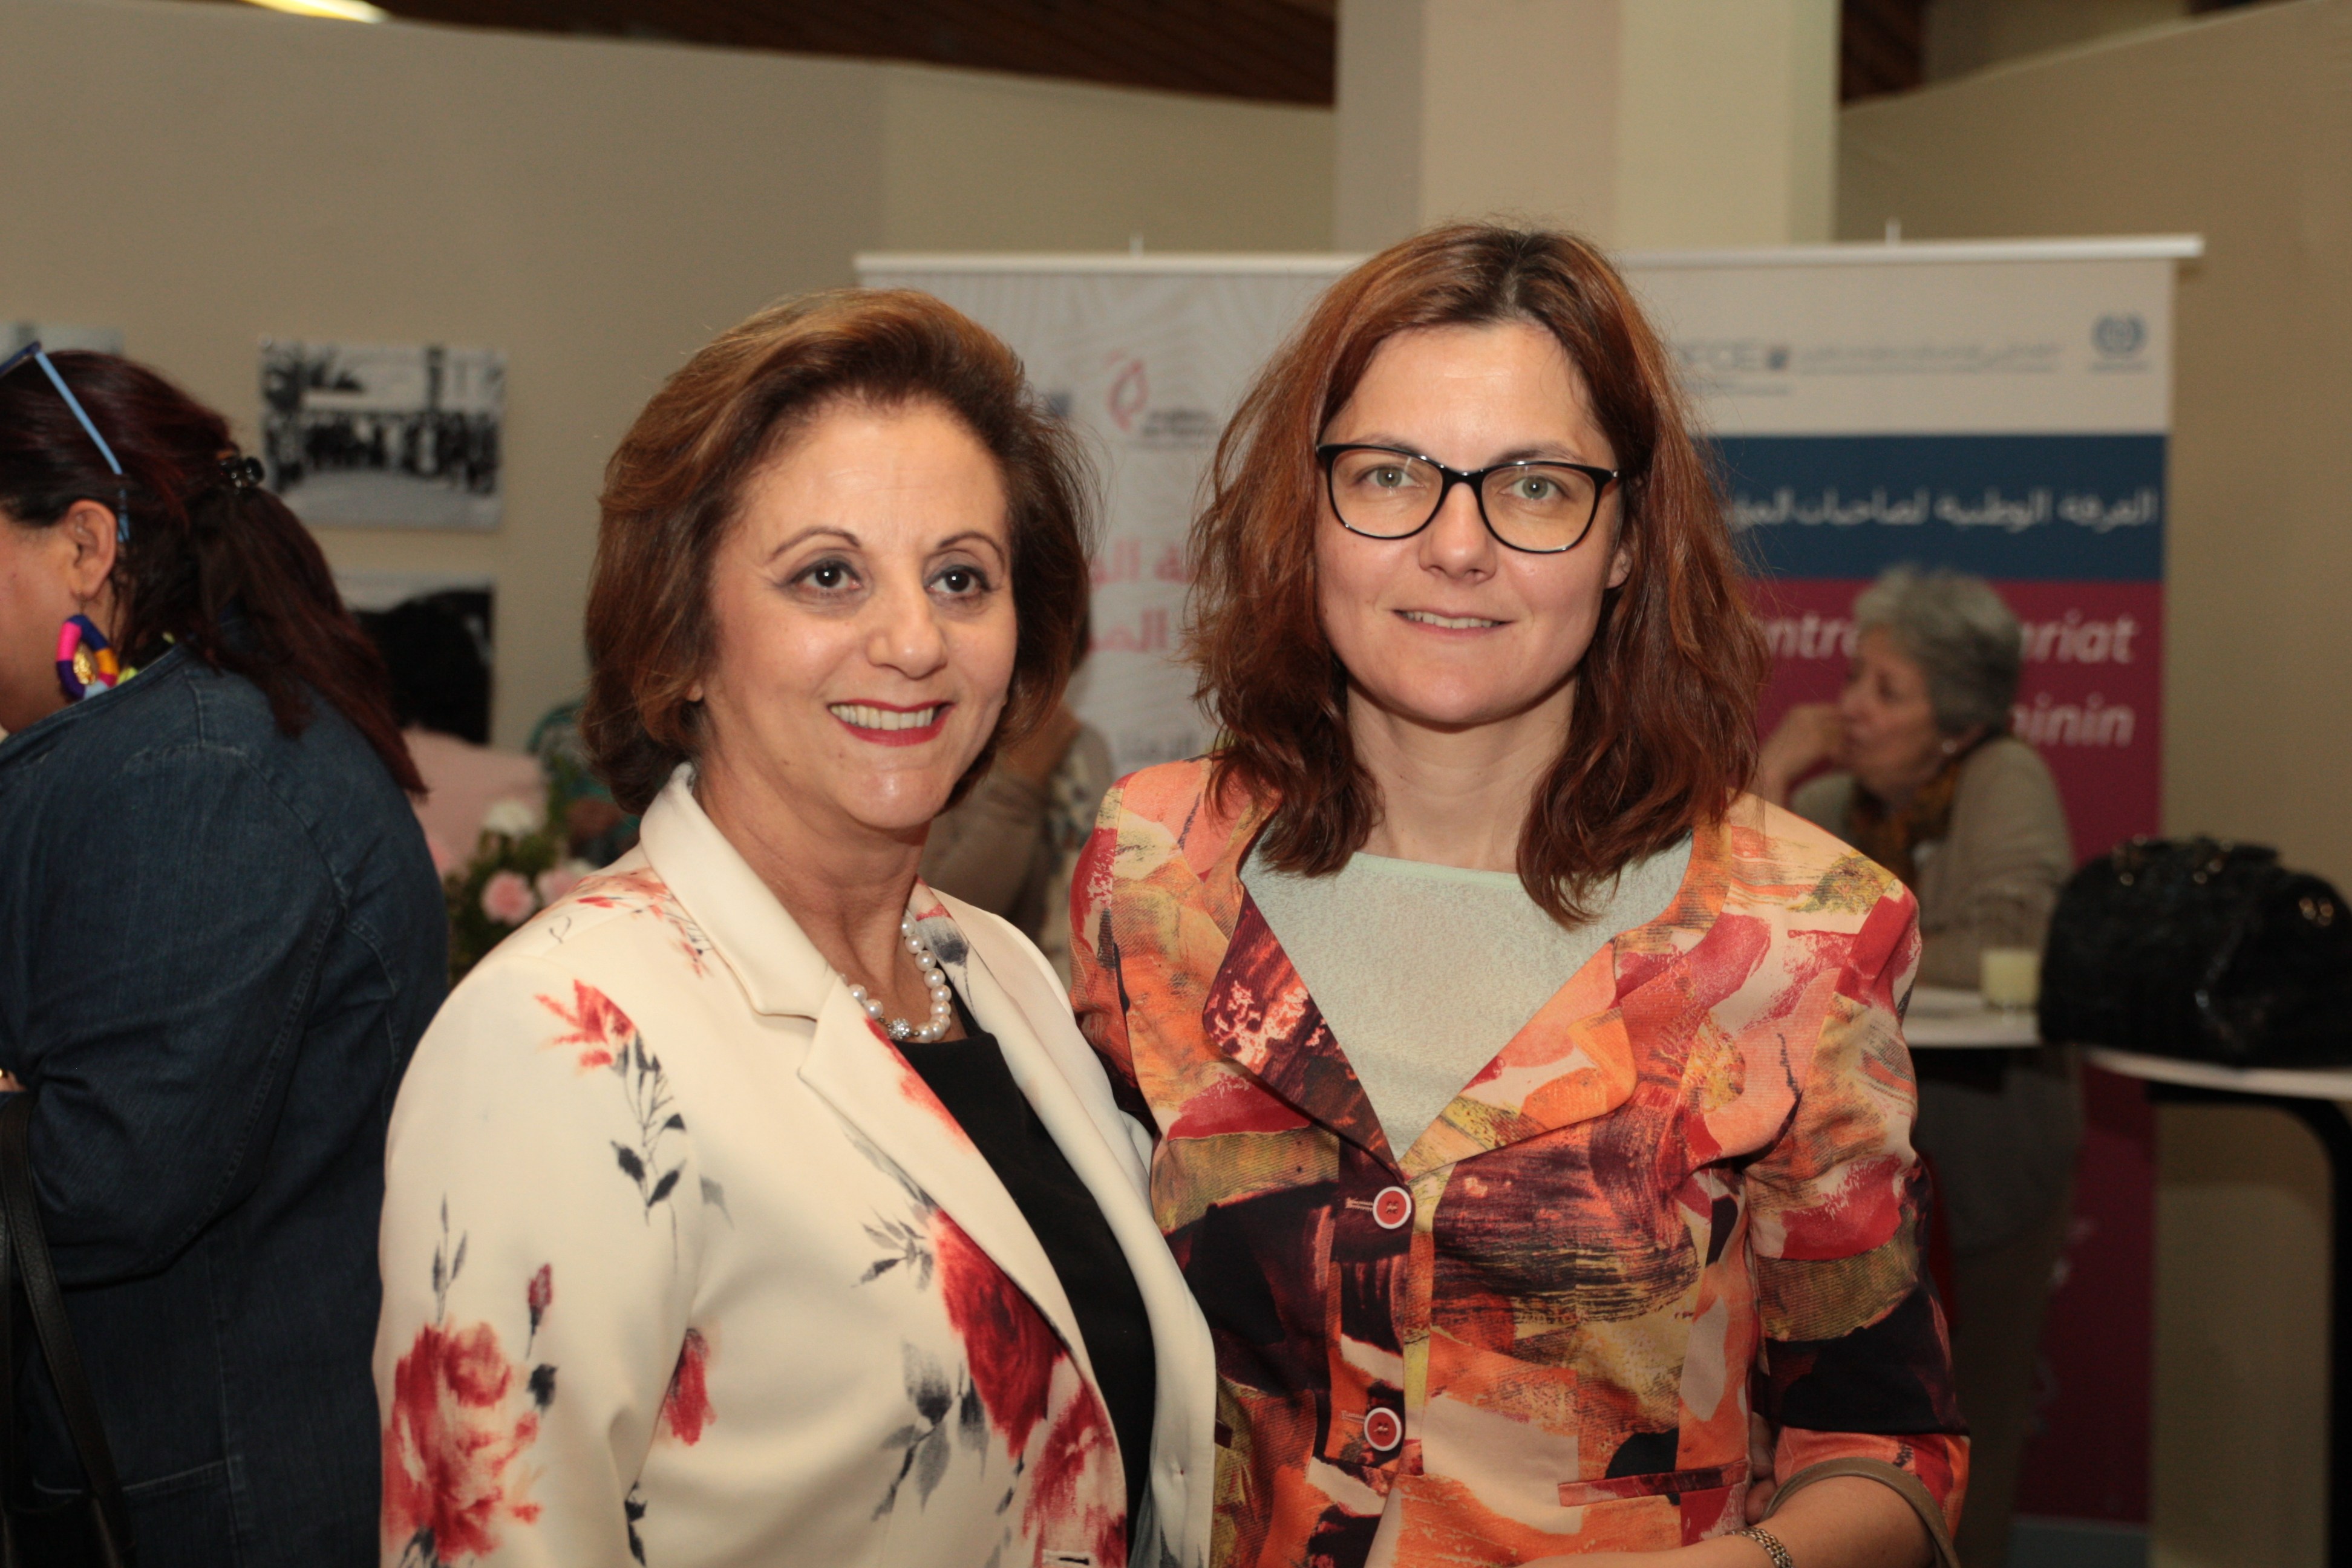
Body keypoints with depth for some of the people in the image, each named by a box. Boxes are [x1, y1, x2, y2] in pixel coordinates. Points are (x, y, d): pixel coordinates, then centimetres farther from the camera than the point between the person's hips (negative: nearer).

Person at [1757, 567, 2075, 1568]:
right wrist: (1768, 783, -9)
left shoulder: (2005, 781, -10)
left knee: (1966, 1420, 1)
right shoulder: (1829, 803, 3)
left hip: (1983, 1137, -4)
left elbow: (2007, 953, -23)